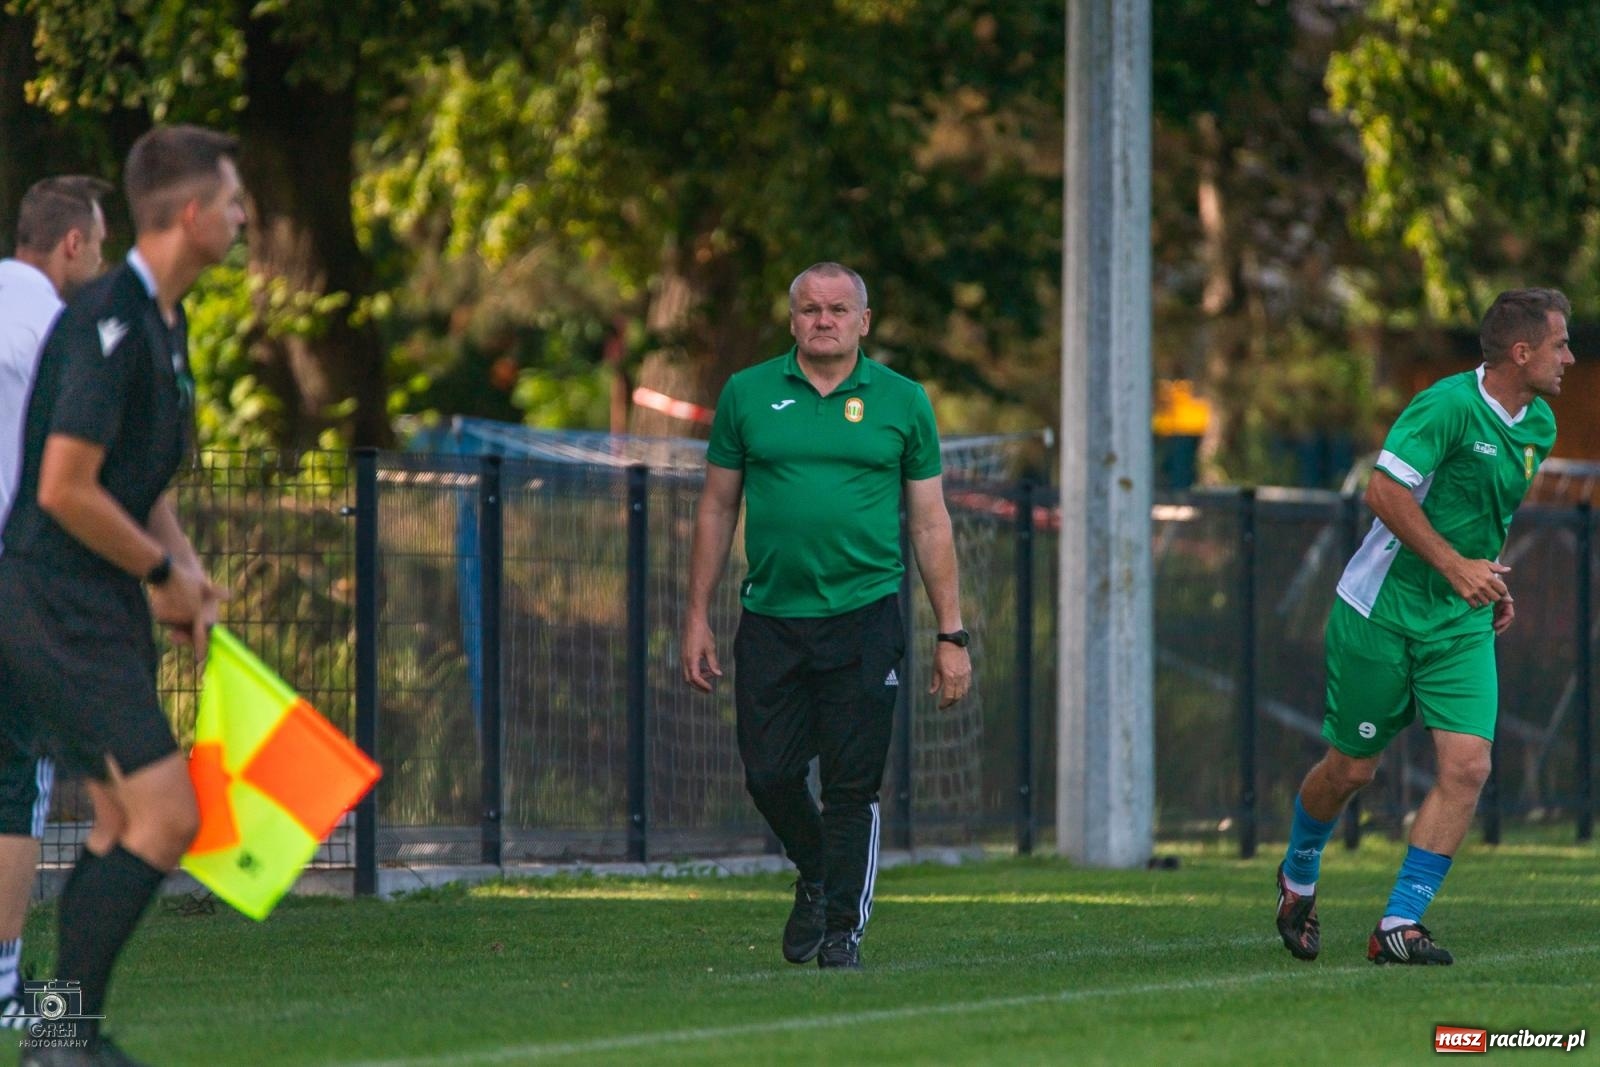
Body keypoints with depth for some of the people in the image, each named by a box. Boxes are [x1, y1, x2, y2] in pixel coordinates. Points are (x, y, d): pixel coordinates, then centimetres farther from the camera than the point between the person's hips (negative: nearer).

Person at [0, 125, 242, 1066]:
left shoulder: (162, 321, 14)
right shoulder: (109, 321, -19)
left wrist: (186, 573, 9)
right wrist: (165, 571, -11)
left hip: (109, 606, 10)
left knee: (124, 825, 10)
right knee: (165, 817, -13)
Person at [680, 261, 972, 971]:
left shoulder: (902, 402, 6)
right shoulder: (748, 396, 7)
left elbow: (930, 523, 8)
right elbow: (717, 510, 12)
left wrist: (951, 635, 4)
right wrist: (697, 617, 6)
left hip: (864, 615, -1)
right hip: (771, 618, 1)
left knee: (853, 785, -2)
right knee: (769, 775, 0)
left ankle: (843, 928, 9)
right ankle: (815, 874, 28)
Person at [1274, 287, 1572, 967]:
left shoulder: (1539, 426, 7)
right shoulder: (1448, 406, -19)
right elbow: (1385, 491, -24)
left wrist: (1494, 580, 14)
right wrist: (1455, 566, -25)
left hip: (1462, 627, 6)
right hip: (1384, 610, -6)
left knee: (1467, 766, -12)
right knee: (1351, 769, 6)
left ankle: (1399, 924, -7)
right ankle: (1297, 878, 36)